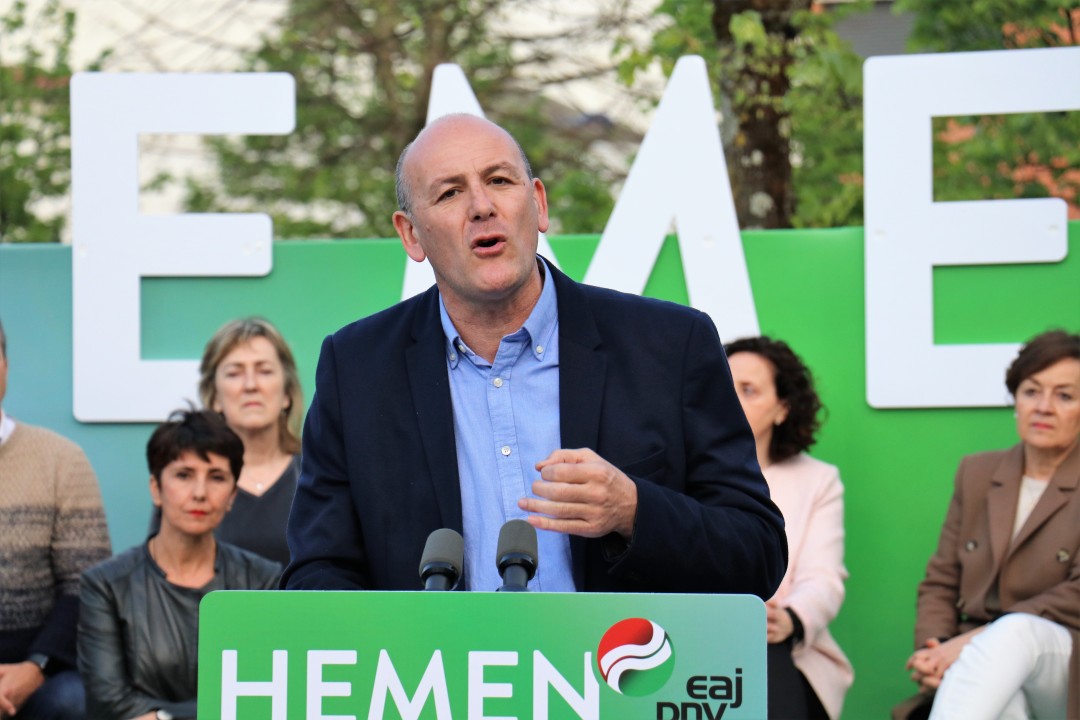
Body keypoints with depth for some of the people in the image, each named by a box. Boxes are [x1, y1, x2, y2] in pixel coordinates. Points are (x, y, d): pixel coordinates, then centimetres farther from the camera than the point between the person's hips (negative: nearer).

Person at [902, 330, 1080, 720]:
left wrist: (976, 639, -18)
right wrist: (932, 648, -7)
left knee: (1014, 631, -39)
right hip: (985, 661, 3)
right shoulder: (977, 473, 18)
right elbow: (941, 581, 17)